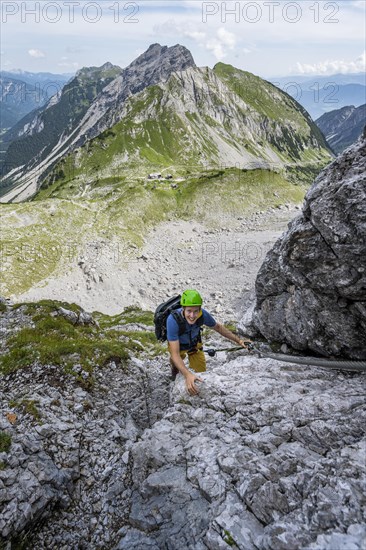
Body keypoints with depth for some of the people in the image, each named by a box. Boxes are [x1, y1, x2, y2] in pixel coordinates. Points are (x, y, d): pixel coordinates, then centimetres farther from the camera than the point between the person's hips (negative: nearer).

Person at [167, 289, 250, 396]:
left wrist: (238, 340, -12)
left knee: (201, 371, 2)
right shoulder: (173, 320, -46)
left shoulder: (203, 314, -34)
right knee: (177, 359, -20)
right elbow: (175, 354, -45)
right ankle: (174, 367, 16)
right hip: (177, 344, -1)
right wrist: (187, 375, -58)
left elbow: (218, 327, -11)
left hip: (194, 342, 1)